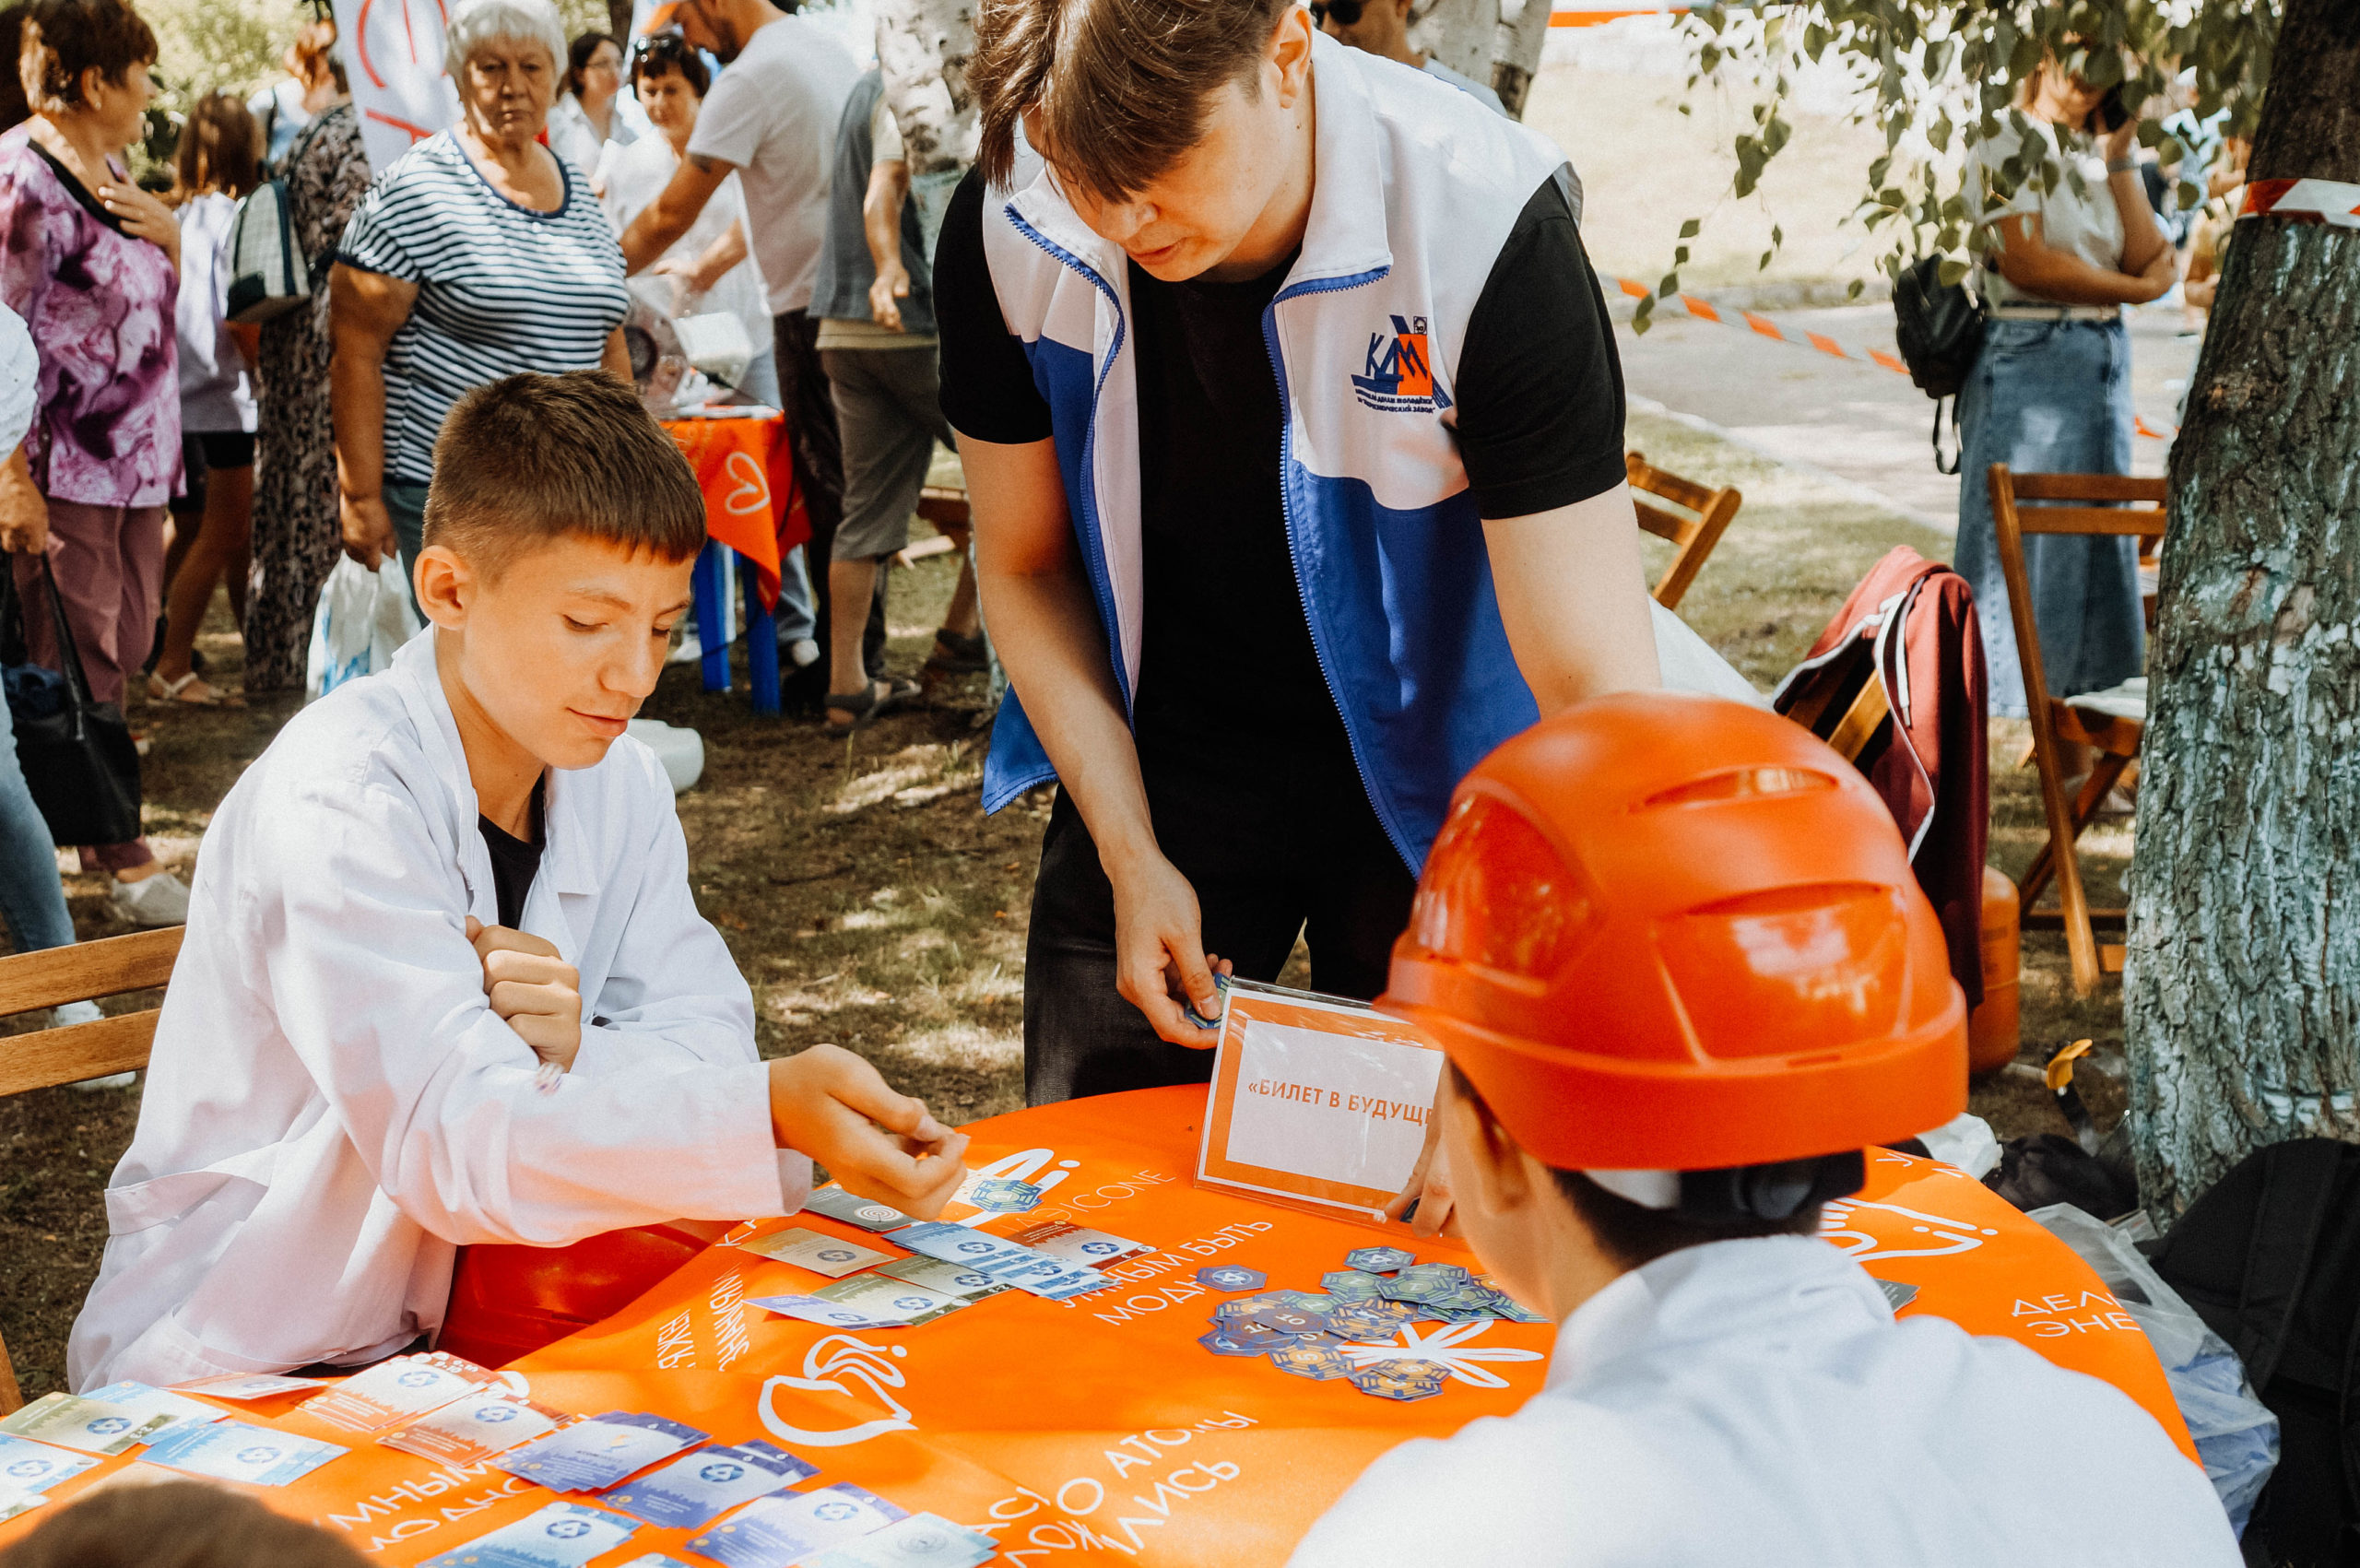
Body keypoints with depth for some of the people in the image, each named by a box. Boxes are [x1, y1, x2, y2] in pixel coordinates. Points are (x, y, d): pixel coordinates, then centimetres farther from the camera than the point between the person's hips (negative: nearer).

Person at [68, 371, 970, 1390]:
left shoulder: (618, 787, 2)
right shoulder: (336, 800, -22)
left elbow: (705, 1037, -4)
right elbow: (450, 1138, -32)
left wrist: (573, 1058, -27)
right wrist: (769, 1109, -46)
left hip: (453, 1340, 7)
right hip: (233, 1381, -7)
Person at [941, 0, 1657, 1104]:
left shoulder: (1483, 230, -30)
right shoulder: (1007, 235, -19)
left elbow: (1597, 692, -30)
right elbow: (1026, 565, -2)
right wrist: (1131, 857, -10)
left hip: (1433, 780, -2)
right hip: (1157, 768, 3)